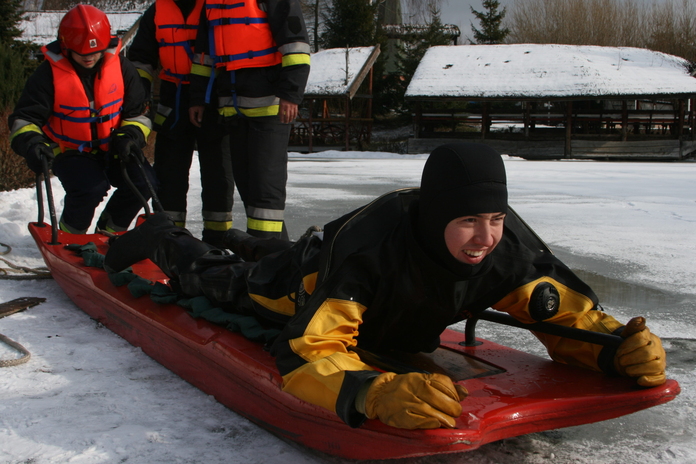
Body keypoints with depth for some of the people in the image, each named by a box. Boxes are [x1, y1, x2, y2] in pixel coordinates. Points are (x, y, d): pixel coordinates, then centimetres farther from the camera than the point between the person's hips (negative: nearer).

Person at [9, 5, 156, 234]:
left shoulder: (120, 66, -4)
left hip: (113, 149, 3)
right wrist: (30, 142, -33)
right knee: (91, 188, -31)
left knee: (144, 182, -19)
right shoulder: (49, 73, -11)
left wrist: (130, 136, -17)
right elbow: (25, 117, -11)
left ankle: (109, 231, 9)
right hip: (71, 152, -3)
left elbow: (138, 110, 3)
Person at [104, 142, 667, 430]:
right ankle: (165, 239, 57)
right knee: (216, 282, 28)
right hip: (312, 284, -5)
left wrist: (622, 347, -52)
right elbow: (306, 353, -55)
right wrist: (378, 393, -74)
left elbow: (569, 314, -30)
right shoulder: (371, 241, -52)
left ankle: (256, 244, 72)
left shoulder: (509, 246, -39)